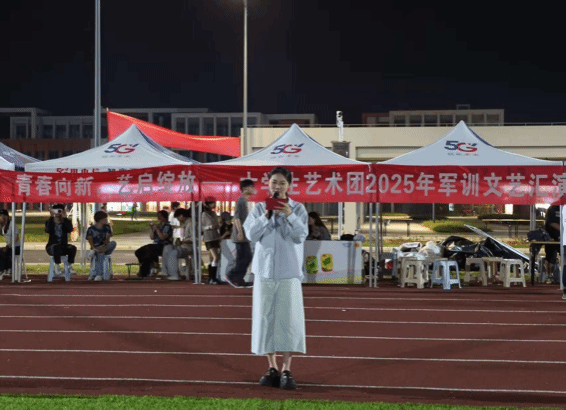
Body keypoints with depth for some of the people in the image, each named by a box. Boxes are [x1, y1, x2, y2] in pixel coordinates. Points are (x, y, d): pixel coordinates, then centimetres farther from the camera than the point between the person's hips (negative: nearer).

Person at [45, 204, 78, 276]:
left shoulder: (66, 222, 7)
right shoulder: (50, 221, 3)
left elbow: (70, 230, -16)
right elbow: (48, 230, -20)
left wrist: (65, 218, -19)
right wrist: (51, 218, -20)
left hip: (63, 246, 2)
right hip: (52, 246, -2)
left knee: (73, 248, -29)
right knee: (57, 247, -38)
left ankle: (70, 266, -20)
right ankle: (57, 267, -29)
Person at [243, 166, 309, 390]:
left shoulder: (298, 208, 2)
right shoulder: (259, 208, 6)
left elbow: (300, 236, -8)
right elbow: (251, 234, -5)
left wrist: (289, 215, -20)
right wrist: (266, 215, -17)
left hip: (289, 271, -2)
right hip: (265, 269, 2)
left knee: (289, 317, -6)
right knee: (265, 317, 3)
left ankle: (286, 370, -2)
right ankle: (272, 368, 12)